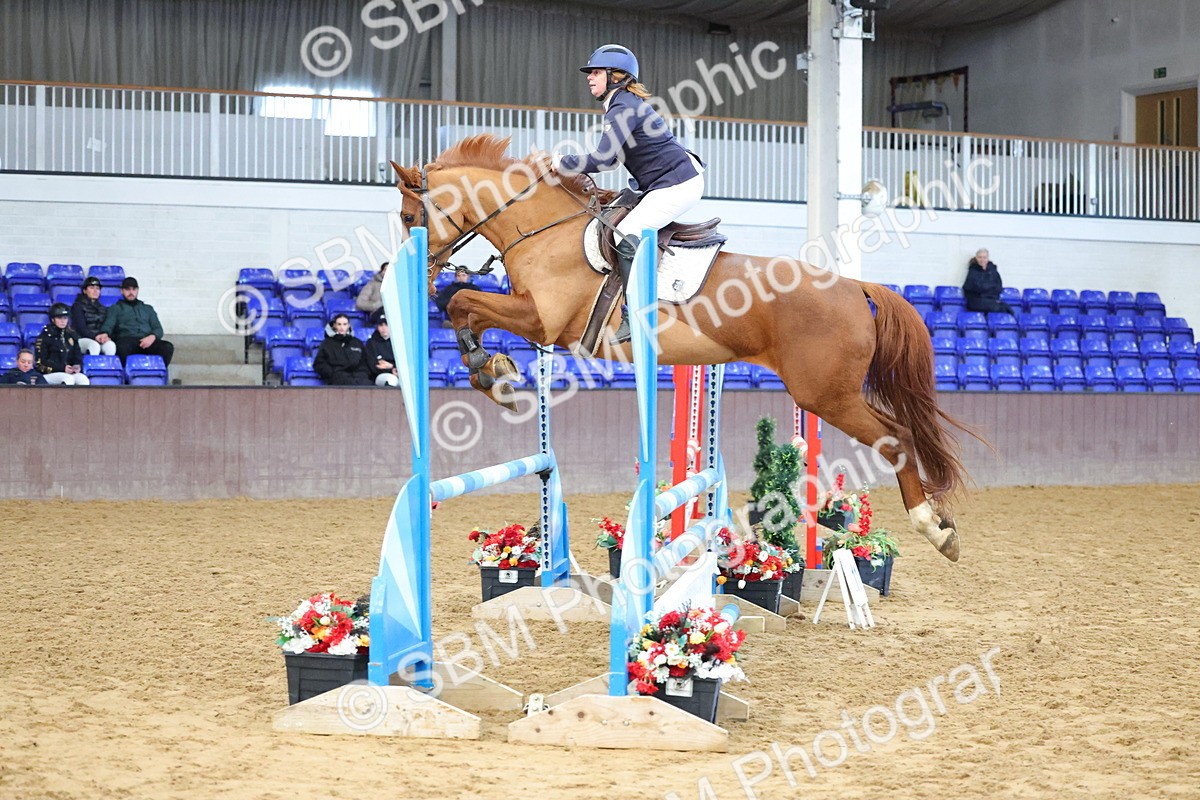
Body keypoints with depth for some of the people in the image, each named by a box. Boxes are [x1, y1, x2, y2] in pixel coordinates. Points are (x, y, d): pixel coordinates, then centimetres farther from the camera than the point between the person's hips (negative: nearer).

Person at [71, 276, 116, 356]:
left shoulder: (102, 309, 24)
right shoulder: (78, 306, 6)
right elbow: (80, 327, -8)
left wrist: (105, 336, -14)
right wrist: (95, 336, -25)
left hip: (101, 338, 4)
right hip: (82, 339, -4)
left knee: (111, 345, -31)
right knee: (95, 345, -39)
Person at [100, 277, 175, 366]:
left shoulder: (148, 309, 32)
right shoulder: (115, 308, 25)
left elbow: (158, 328, 20)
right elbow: (108, 325, 8)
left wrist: (152, 336, -6)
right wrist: (104, 334, -19)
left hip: (146, 341, 2)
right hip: (126, 339, -2)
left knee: (168, 347, -31)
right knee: (122, 348, -42)